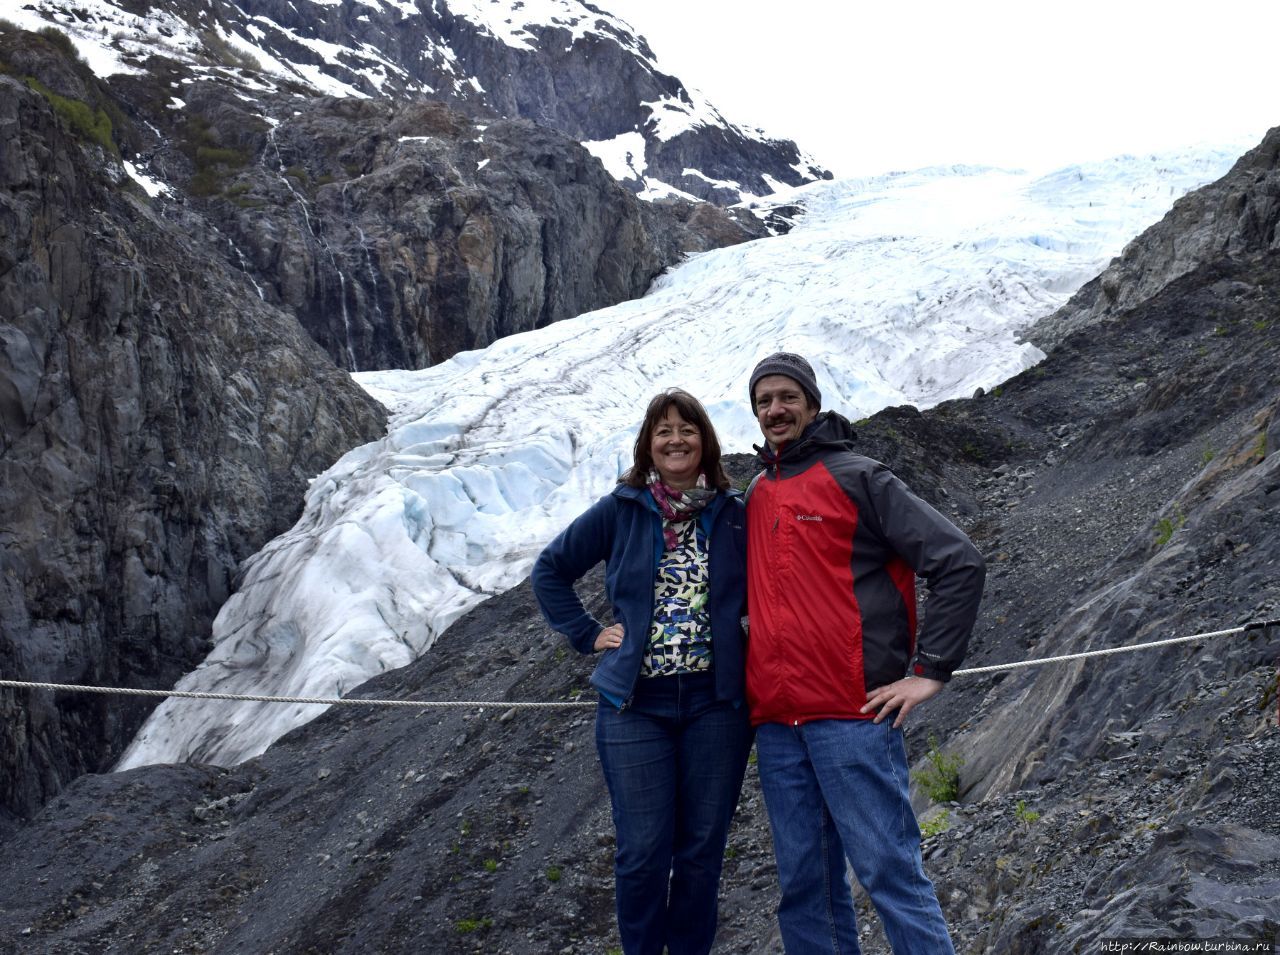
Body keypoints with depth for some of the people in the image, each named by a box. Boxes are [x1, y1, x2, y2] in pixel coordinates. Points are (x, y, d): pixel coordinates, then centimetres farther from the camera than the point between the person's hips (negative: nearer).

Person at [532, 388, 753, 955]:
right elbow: (550, 570, 10)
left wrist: (754, 633, -1)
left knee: (702, 850, 7)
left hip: (715, 701, 1)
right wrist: (587, 634, 3)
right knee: (643, 852, 0)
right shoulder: (620, 511, 2)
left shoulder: (735, 515, 4)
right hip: (636, 704, -1)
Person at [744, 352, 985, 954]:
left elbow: (959, 563, -6)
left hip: (852, 714, -6)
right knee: (803, 883, 9)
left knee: (889, 871, -6)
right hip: (775, 723, 6)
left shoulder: (857, 477, -1)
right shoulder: (756, 498, 17)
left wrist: (930, 671, -10)